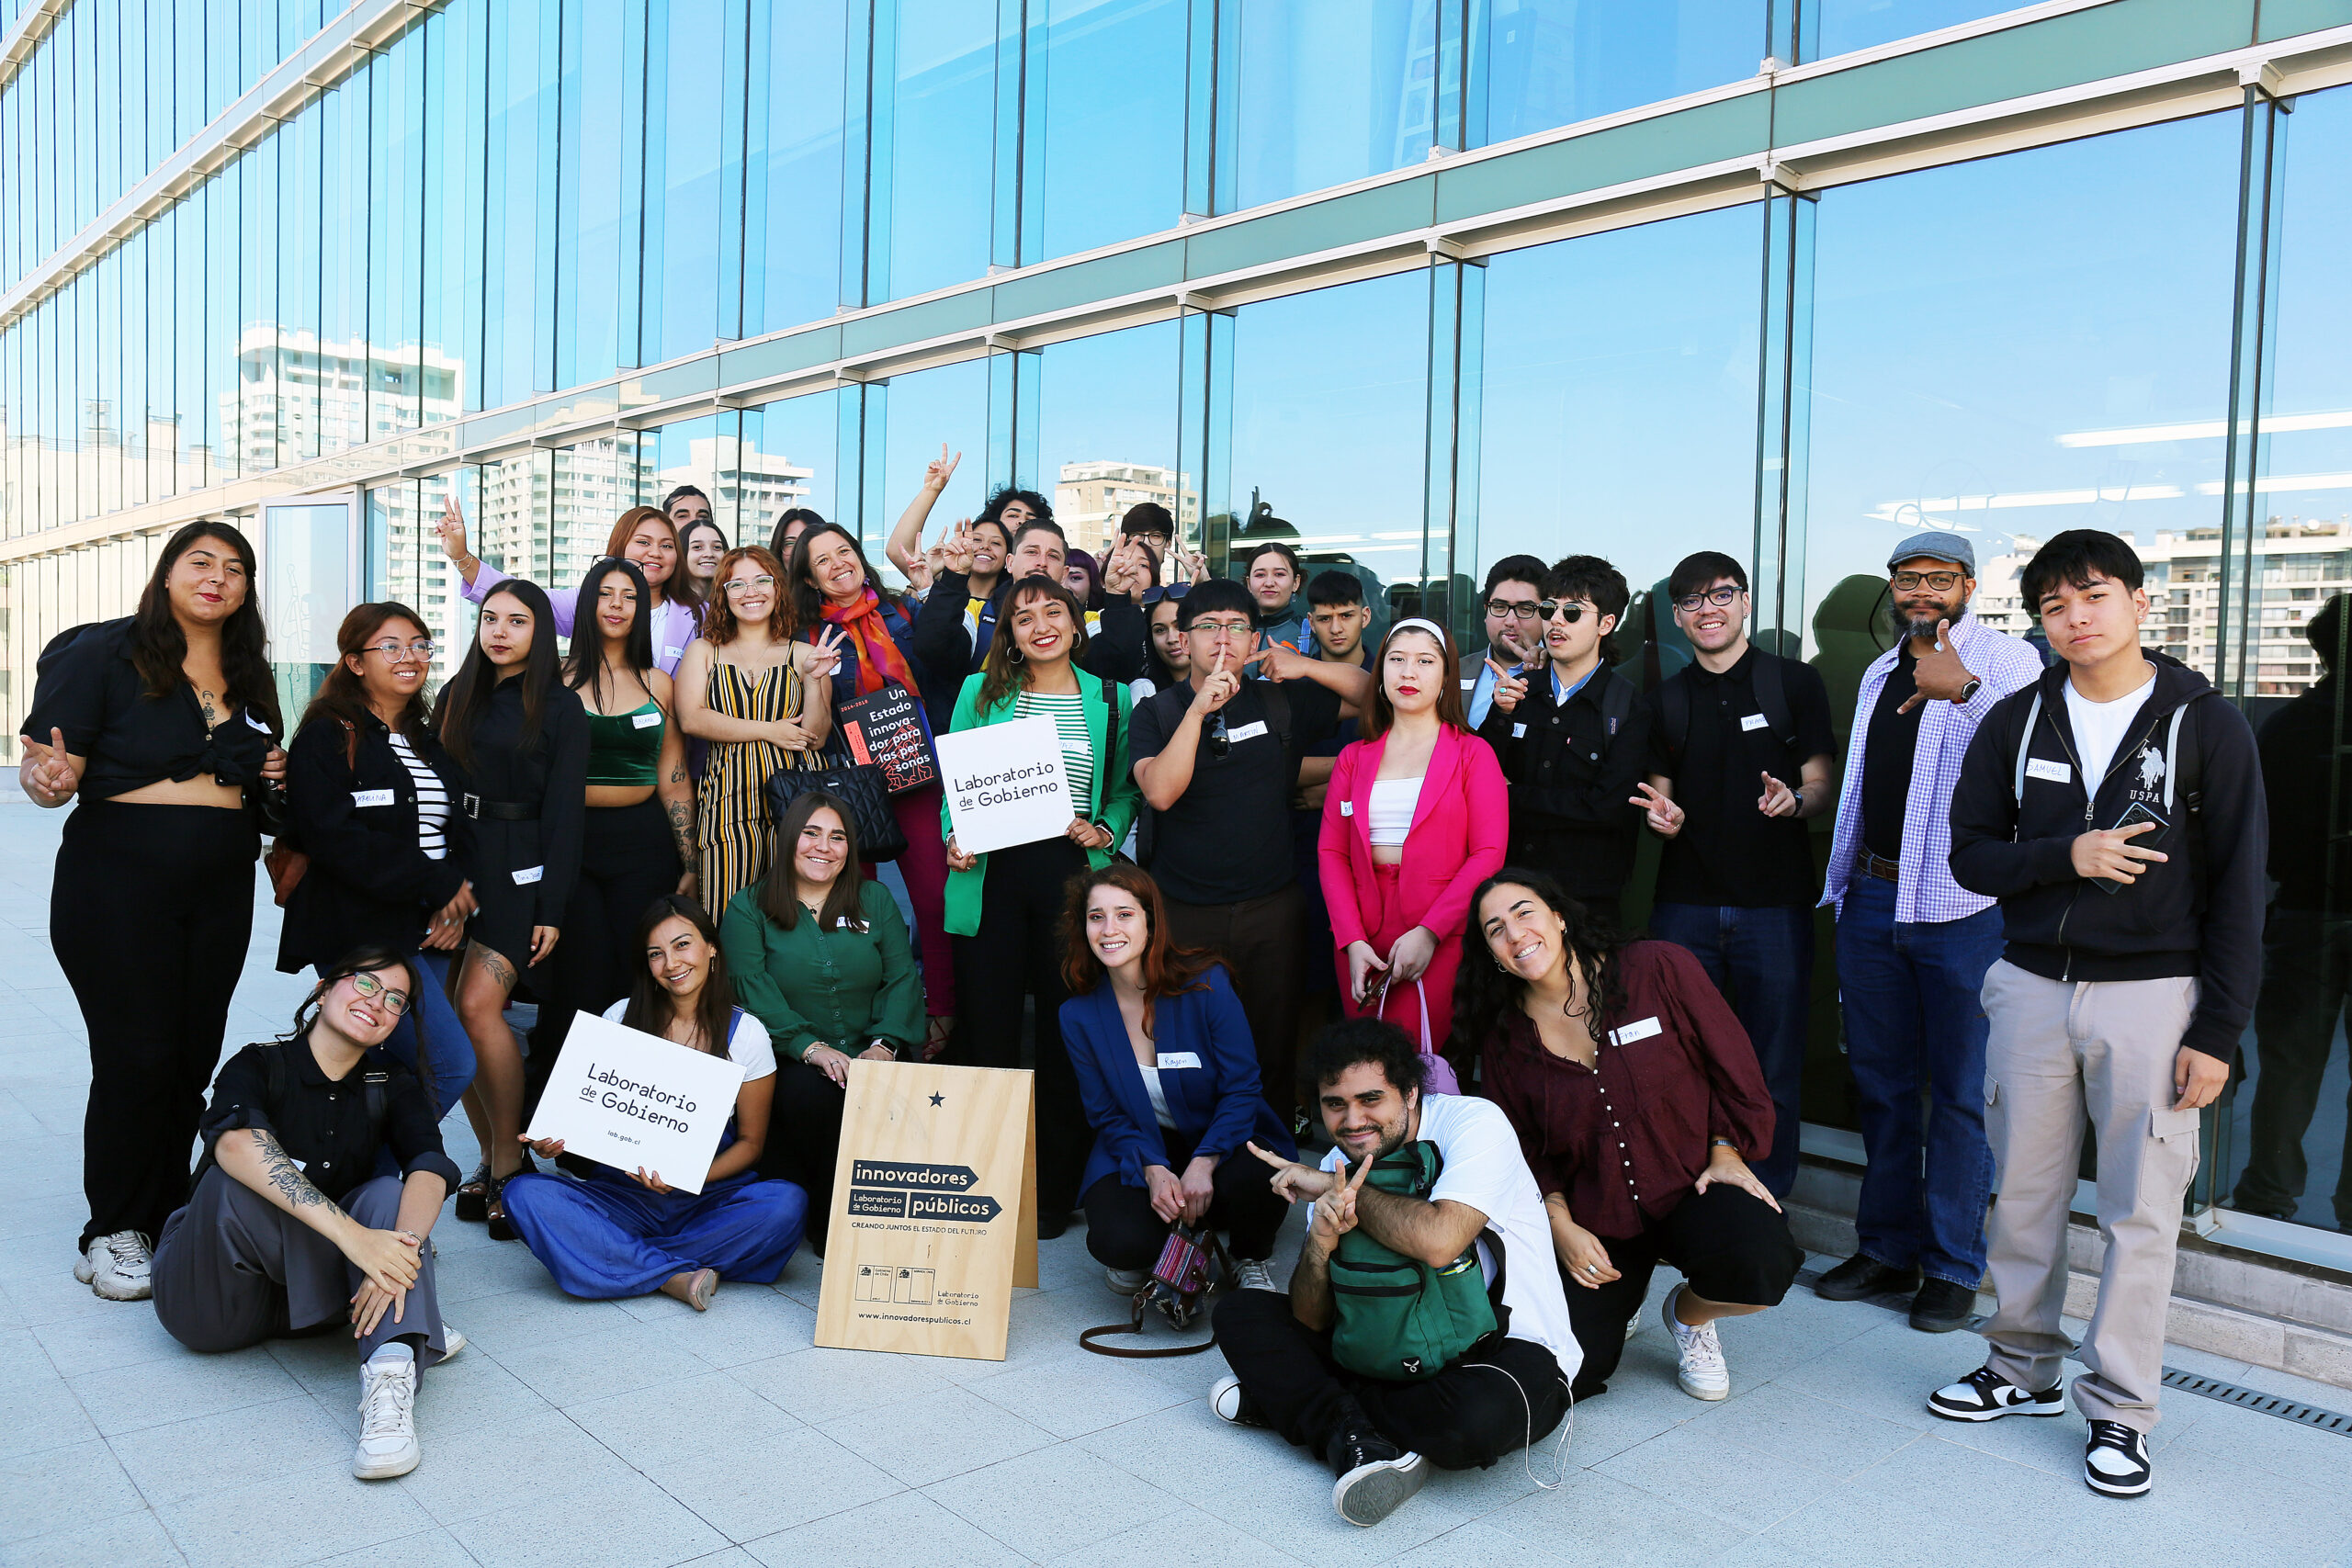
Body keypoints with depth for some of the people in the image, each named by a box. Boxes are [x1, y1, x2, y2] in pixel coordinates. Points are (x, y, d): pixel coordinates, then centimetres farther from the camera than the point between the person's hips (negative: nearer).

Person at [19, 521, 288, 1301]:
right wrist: (50, 781, -32)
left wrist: (272, 774, 4)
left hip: (221, 891, 5)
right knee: (136, 1056, -5)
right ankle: (112, 1235, 10)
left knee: (194, 1059, 8)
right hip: (118, 883, -5)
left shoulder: (249, 676, 12)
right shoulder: (105, 653, -5)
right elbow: (48, 766, -10)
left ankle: (166, 1216, 22)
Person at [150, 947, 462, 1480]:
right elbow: (234, 1140, -30)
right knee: (241, 1178, -29)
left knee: (388, 1194, -23)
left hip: (299, 1288, 3)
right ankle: (409, 1327, -24)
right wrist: (353, 1235, -43)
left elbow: (429, 1167, -14)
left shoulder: (393, 1087, 7)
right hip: (214, 1305, -3)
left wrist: (401, 1249, -38)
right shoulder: (260, 1066, -5)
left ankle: (391, 1373, -46)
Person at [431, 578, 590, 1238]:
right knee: (450, 1016, 1)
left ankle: (509, 1160, -4)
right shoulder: (456, 695, 15)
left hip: (518, 867, -5)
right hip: (454, 860, 5)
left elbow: (564, 810, -3)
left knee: (478, 1005, -17)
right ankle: (491, 1157, 13)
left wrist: (552, 907, -9)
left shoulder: (560, 707, 1)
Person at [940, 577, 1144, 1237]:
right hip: (991, 879, 0)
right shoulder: (981, 691, 9)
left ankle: (1054, 1192, 17)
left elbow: (1127, 790, 12)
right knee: (985, 1030, 3)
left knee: (1065, 1035, 4)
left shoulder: (1110, 699, 9)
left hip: (1072, 878, 0)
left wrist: (1104, 831, -6)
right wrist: (955, 837, -6)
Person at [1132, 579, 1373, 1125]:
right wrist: (1199, 709, -18)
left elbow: (1378, 695, 7)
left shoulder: (1282, 700, 7)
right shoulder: (1157, 712, 3)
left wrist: (1307, 666, -6)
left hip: (1272, 908, 1)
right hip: (1184, 911, -1)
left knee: (1275, 1043, 8)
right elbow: (1160, 791, -13)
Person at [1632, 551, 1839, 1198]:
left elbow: (1823, 787, 2)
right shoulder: (1666, 701, 13)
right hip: (1685, 903, 3)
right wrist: (1664, 817, -8)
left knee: (1773, 1071, 3)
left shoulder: (1794, 682, 4)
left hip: (1775, 904, -3)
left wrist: (1794, 800, -20)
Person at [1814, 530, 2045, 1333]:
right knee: (1881, 1082, 14)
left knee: (1961, 1091, 2)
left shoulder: (2006, 660, -5)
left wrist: (1964, 689, -33)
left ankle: (1953, 1266, 13)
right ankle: (1887, 1247, 26)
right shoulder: (1880, 674, 17)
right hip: (1872, 899, 7)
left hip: (1962, 911, -7)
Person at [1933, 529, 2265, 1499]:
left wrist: (2218, 1031, -8)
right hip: (2031, 989, 3)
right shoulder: (2015, 722, 5)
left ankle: (2118, 1409, 15)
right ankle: (2023, 1369, 27)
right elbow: (1971, 854, 4)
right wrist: (2066, 856, -16)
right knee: (2023, 1194, 10)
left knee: (2141, 1212, 2)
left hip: (2153, 995, -3)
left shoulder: (2206, 725, -3)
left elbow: (2238, 889, -4)